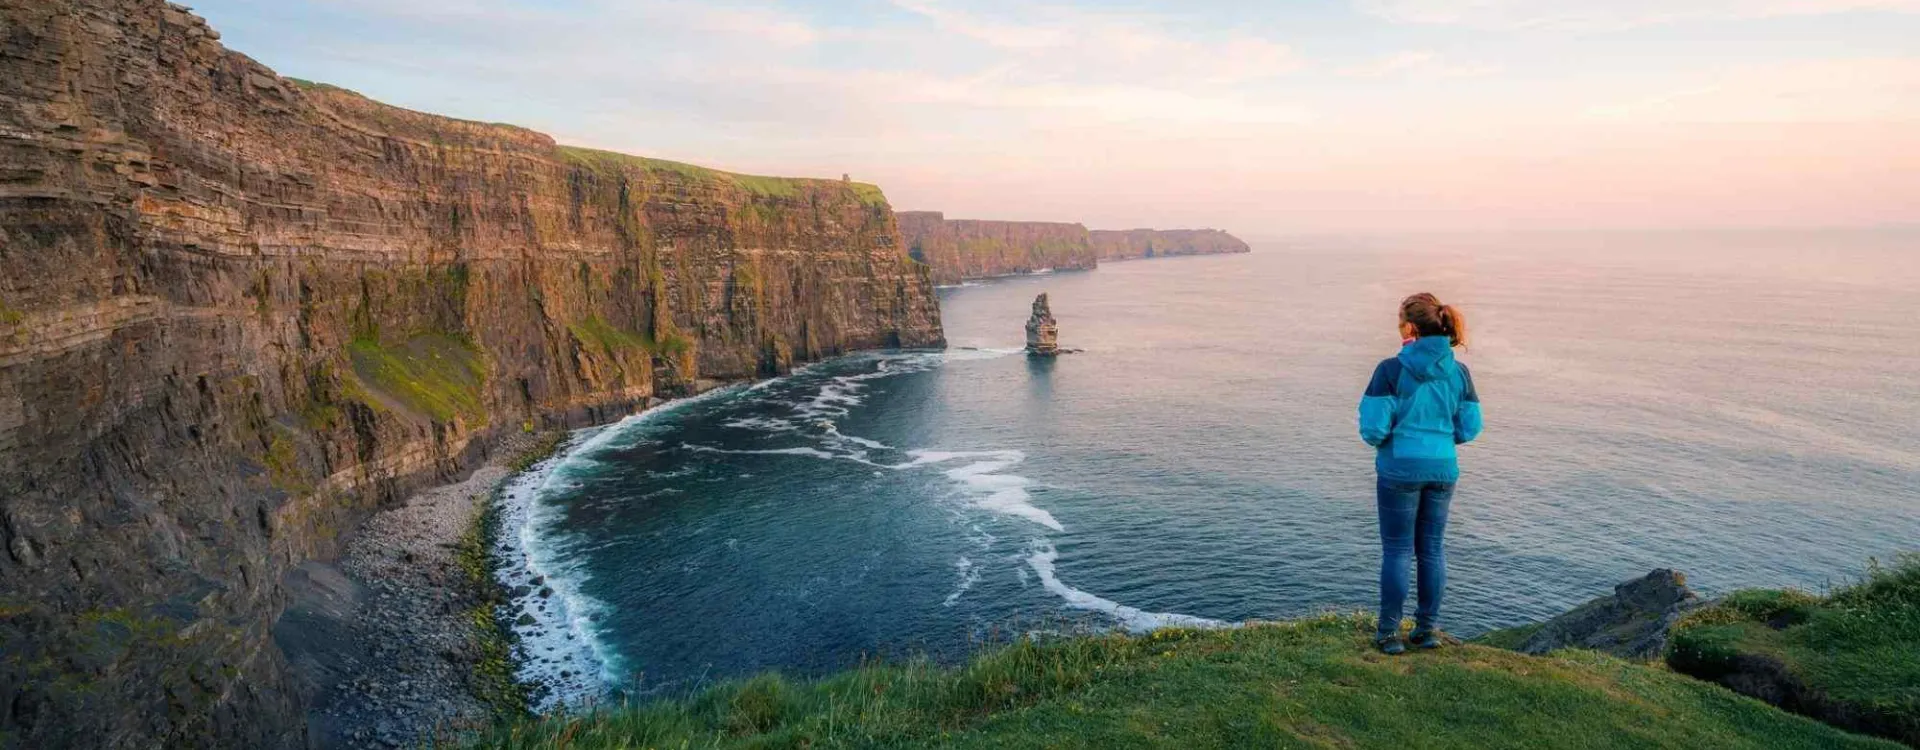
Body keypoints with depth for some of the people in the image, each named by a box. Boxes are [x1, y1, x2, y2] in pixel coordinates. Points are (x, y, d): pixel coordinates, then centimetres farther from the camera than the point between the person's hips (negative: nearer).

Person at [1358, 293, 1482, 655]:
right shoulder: (1459, 372, 0)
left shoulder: (1392, 370, -15)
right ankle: (1428, 628, 23)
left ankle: (1389, 632, 11)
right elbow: (1469, 429, 3)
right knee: (1433, 549, 15)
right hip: (1443, 468, 4)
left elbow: (1373, 427, -16)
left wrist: (1381, 440, 7)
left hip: (1401, 468, -4)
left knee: (1397, 550, 6)